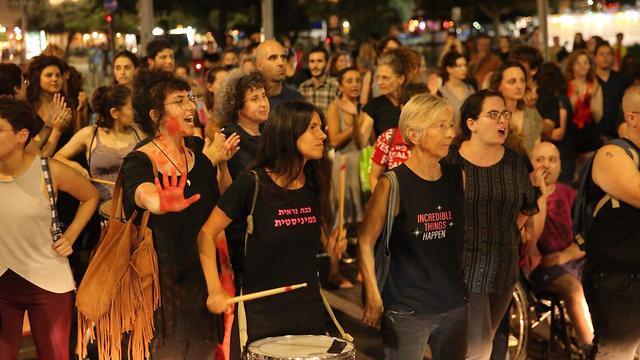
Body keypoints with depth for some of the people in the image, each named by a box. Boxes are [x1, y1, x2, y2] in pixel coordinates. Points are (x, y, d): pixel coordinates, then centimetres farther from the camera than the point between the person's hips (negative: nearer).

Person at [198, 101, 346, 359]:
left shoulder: (314, 184, 2)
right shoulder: (252, 184, -14)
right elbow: (206, 234, -10)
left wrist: (333, 244, -4)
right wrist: (215, 290, -21)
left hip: (308, 309, 5)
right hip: (261, 313, -5)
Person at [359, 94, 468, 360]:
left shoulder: (457, 178, 3)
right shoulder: (393, 184, -12)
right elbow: (365, 241, -8)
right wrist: (373, 295, -12)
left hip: (455, 304, 5)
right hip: (407, 309, -5)